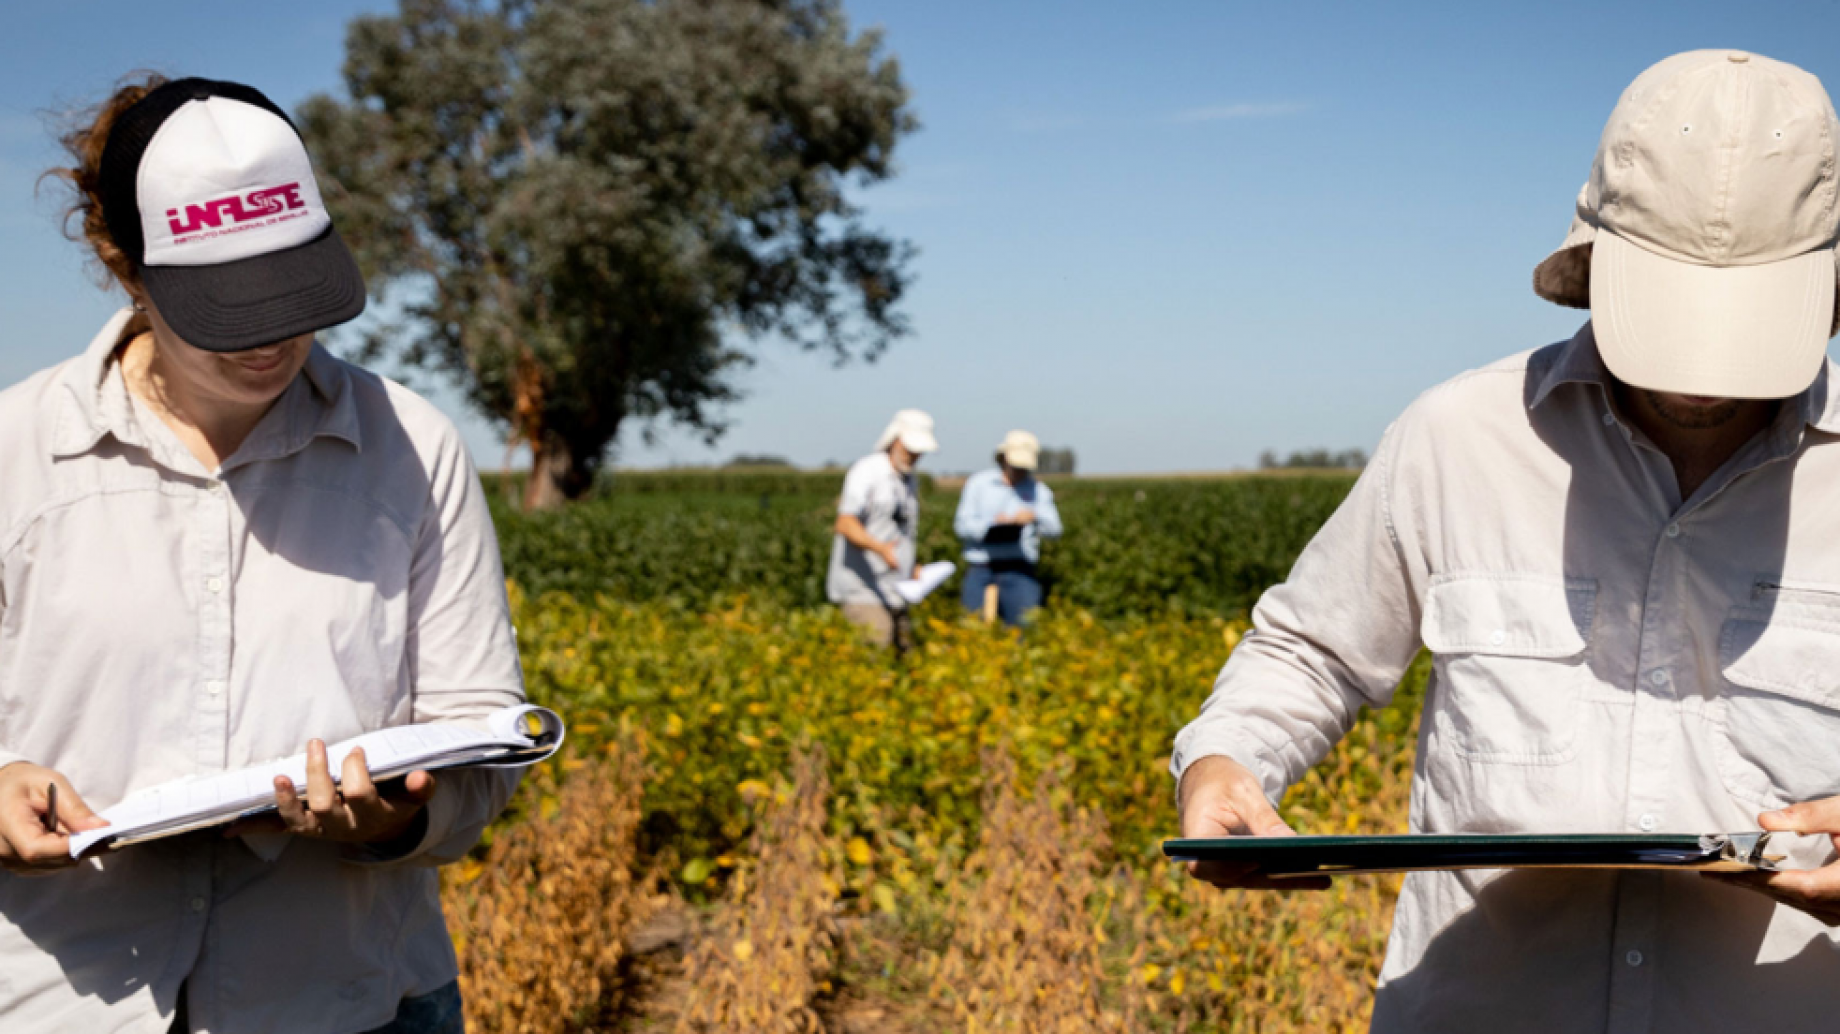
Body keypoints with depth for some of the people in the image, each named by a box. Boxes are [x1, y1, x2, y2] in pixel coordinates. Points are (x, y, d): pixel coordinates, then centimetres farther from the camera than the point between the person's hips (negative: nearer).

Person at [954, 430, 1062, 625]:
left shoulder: (1039, 491, 11)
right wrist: (992, 524, -17)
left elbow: (1053, 529, -1)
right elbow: (962, 525, 2)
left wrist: (1035, 517, -24)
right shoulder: (978, 483, 9)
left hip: (1019, 572, 0)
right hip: (980, 570, 0)